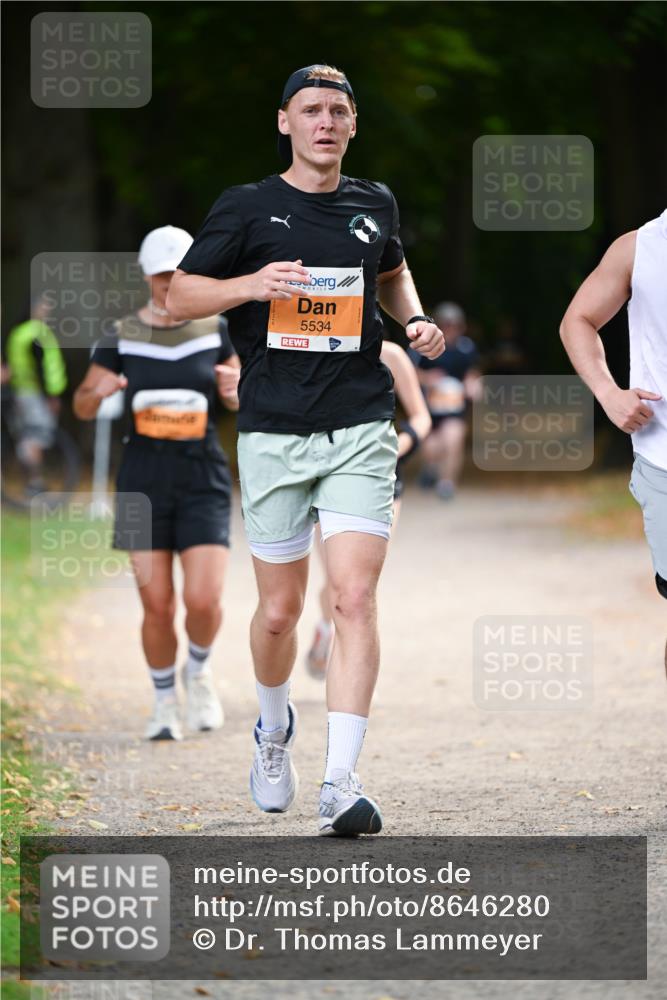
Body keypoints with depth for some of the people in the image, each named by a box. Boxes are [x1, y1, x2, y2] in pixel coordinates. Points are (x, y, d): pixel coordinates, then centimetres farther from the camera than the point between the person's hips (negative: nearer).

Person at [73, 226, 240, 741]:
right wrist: (100, 391, -15)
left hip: (203, 477, 0)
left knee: (204, 600, -12)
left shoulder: (215, 332, 4)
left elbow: (242, 399, 13)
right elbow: (83, 406, 8)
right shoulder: (122, 338, 2)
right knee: (157, 605, -2)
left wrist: (235, 389, -11)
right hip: (144, 478, 0)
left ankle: (198, 671, 20)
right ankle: (165, 701, 19)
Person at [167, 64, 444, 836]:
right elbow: (179, 296, 3)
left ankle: (340, 784, -16)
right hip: (274, 431, -1)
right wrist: (251, 285, -15)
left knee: (354, 597, -13)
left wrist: (416, 321, 10)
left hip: (360, 430, 1)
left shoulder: (374, 205, 10)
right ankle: (274, 728, 38)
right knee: (279, 608, 6)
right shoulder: (246, 207, 1)